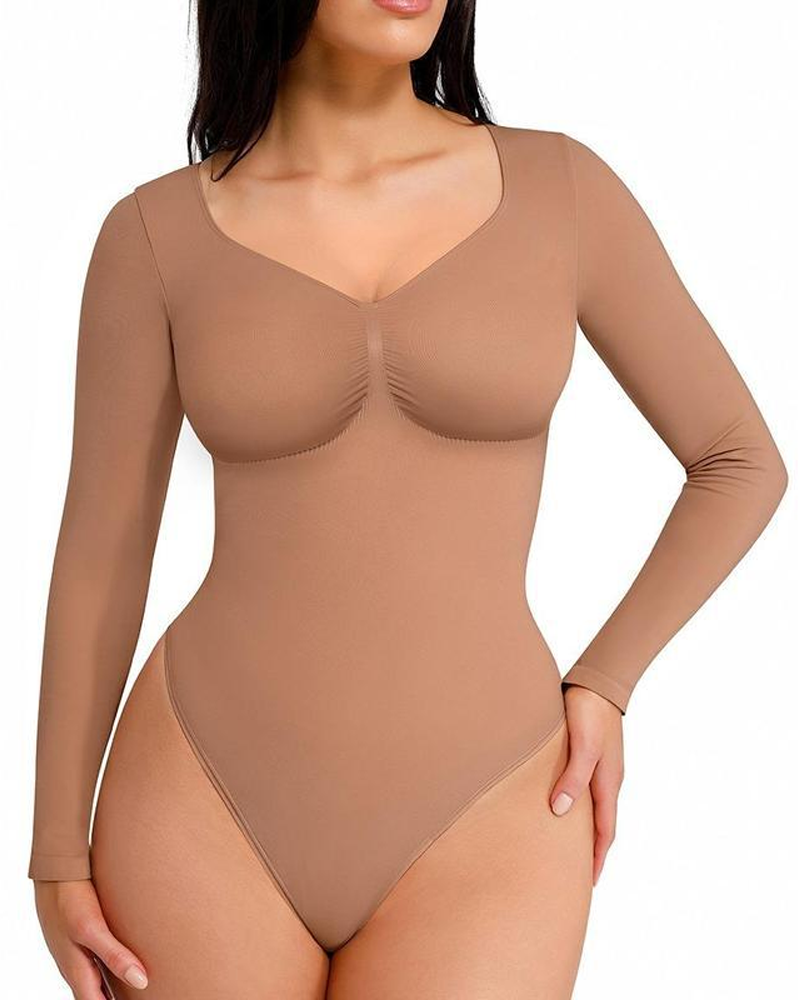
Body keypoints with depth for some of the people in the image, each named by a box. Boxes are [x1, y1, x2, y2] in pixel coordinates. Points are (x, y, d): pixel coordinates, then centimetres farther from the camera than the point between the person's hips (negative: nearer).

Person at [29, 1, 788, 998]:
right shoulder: (159, 234, -1)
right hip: (212, 807, 1)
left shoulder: (559, 189, -1)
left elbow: (743, 461, 8)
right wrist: (56, 857, 6)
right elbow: (98, 552, 4)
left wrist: (600, 687, 1)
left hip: (479, 825, 0)